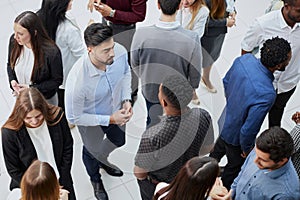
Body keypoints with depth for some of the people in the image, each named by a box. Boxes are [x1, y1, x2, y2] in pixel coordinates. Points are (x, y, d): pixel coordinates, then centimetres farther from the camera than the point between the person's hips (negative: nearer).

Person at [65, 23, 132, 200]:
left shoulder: (120, 52, -30)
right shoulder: (77, 80, -43)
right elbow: (74, 117, -27)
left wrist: (126, 99, -16)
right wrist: (110, 119, -27)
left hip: (116, 110, 5)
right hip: (90, 121, -4)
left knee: (119, 141, 32)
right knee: (92, 150, 27)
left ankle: (105, 163, 69)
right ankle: (95, 179, 63)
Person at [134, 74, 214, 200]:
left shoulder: (152, 137, -44)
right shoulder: (203, 116, -32)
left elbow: (139, 172, -24)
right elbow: (207, 148, -10)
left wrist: (141, 176, -1)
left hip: (159, 174, -3)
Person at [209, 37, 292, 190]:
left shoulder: (244, 59, -23)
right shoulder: (266, 95, -44)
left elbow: (226, 81, -2)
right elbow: (248, 130, -32)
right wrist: (247, 149, -11)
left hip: (225, 120, 6)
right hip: (236, 136, -6)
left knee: (219, 149, 37)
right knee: (235, 165, 27)